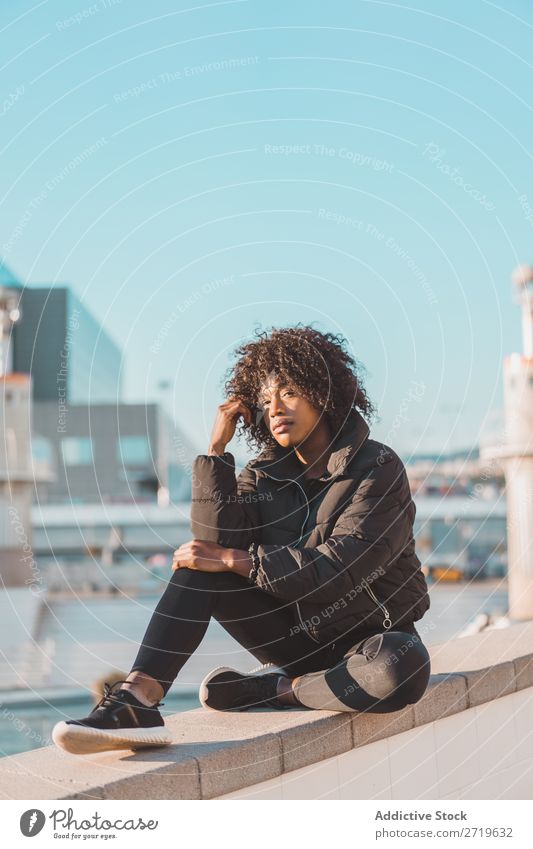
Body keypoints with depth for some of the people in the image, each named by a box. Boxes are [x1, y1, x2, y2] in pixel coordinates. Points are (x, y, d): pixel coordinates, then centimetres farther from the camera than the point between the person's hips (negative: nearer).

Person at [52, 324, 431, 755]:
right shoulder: (265, 474, 2)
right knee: (198, 562, -17)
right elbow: (218, 542, -16)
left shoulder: (378, 469, -14)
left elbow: (337, 570, -24)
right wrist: (216, 450, -17)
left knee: (404, 669, -40)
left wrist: (233, 560, -23)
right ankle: (138, 701, -32)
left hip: (368, 635, -4)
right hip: (295, 632, 4)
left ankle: (277, 690, -17)